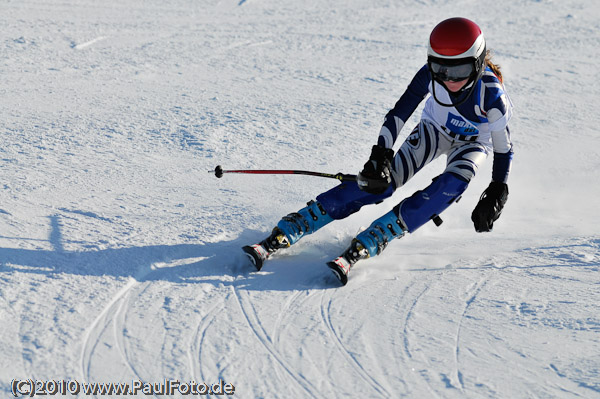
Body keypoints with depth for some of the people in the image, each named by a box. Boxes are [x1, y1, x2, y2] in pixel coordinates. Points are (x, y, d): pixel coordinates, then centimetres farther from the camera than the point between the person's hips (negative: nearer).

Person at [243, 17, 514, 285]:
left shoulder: (491, 95, -36)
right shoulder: (431, 74, -30)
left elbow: (504, 149, -22)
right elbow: (399, 114, -21)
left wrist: (496, 194, -23)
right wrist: (380, 156, -31)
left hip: (473, 143, -1)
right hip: (435, 129, 1)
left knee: (451, 186, -34)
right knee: (384, 179, -20)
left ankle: (360, 248, -37)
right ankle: (282, 234, -25)